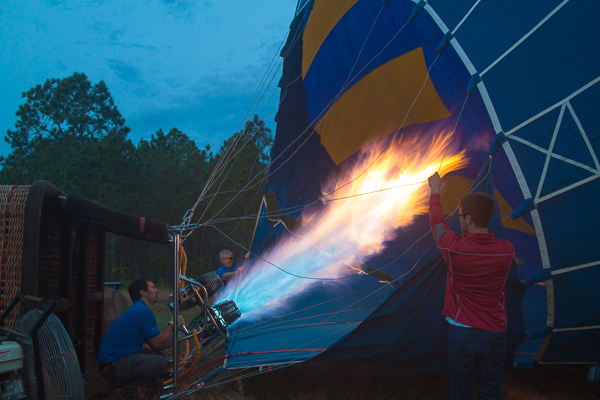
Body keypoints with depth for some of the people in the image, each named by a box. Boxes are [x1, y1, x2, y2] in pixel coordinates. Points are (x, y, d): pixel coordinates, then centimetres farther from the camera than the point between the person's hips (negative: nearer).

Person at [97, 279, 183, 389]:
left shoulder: (137, 309, 17)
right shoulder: (144, 311, -16)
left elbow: (155, 346, 17)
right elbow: (157, 344, -11)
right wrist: (172, 324, 1)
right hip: (112, 366, -11)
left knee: (159, 356, 11)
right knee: (161, 363, -21)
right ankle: (128, 389, -5)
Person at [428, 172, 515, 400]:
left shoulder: (454, 247, -15)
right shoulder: (507, 251, -7)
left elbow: (437, 221, 3)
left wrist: (435, 191, 20)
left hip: (461, 332, -2)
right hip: (495, 334, 2)